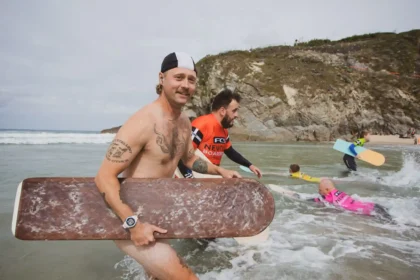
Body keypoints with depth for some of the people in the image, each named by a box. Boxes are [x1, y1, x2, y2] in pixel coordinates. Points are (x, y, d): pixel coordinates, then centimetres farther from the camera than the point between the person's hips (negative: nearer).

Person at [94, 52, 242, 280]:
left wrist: (219, 171, 8)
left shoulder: (184, 123, 2)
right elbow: (105, 177, -25)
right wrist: (133, 224, -31)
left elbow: (190, 160, 20)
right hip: (129, 221, -9)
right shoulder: (144, 122, -25)